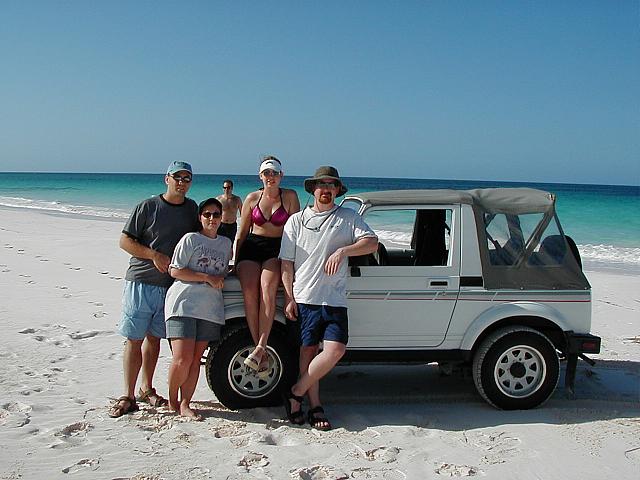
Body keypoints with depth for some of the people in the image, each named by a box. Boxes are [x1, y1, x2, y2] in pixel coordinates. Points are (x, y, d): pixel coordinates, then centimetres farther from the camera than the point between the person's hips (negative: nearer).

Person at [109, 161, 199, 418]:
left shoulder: (191, 208, 9)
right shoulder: (148, 206, -5)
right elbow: (125, 241, -5)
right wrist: (155, 255, -15)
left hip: (172, 284, 4)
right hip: (141, 281, -4)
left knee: (154, 337, 14)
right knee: (134, 339, -2)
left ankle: (146, 388, 26)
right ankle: (128, 396, 4)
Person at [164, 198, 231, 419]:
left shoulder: (226, 243, 18)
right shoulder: (190, 239, 1)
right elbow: (175, 271, -6)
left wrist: (221, 280, 12)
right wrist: (207, 278, -10)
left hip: (211, 309, 5)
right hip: (183, 304, -5)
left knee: (196, 359, 5)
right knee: (182, 359, -11)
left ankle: (185, 404, 13)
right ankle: (172, 401, 10)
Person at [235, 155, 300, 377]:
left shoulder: (290, 197, 4)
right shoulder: (252, 198, 11)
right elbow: (242, 233, 15)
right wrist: (235, 261, 9)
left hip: (277, 250, -2)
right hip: (252, 247, 2)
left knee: (267, 287, -32)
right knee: (249, 291, -25)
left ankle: (260, 348, -37)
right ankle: (263, 354, -24)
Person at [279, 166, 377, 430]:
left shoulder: (348, 217, 10)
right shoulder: (296, 220, 9)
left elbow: (372, 242, -1)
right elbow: (287, 263, 6)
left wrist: (342, 250, -17)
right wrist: (288, 298, -2)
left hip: (334, 298, 0)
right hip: (303, 297, 0)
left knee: (335, 349, -12)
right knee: (308, 350, 2)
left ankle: (295, 394, 2)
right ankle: (314, 406, 14)